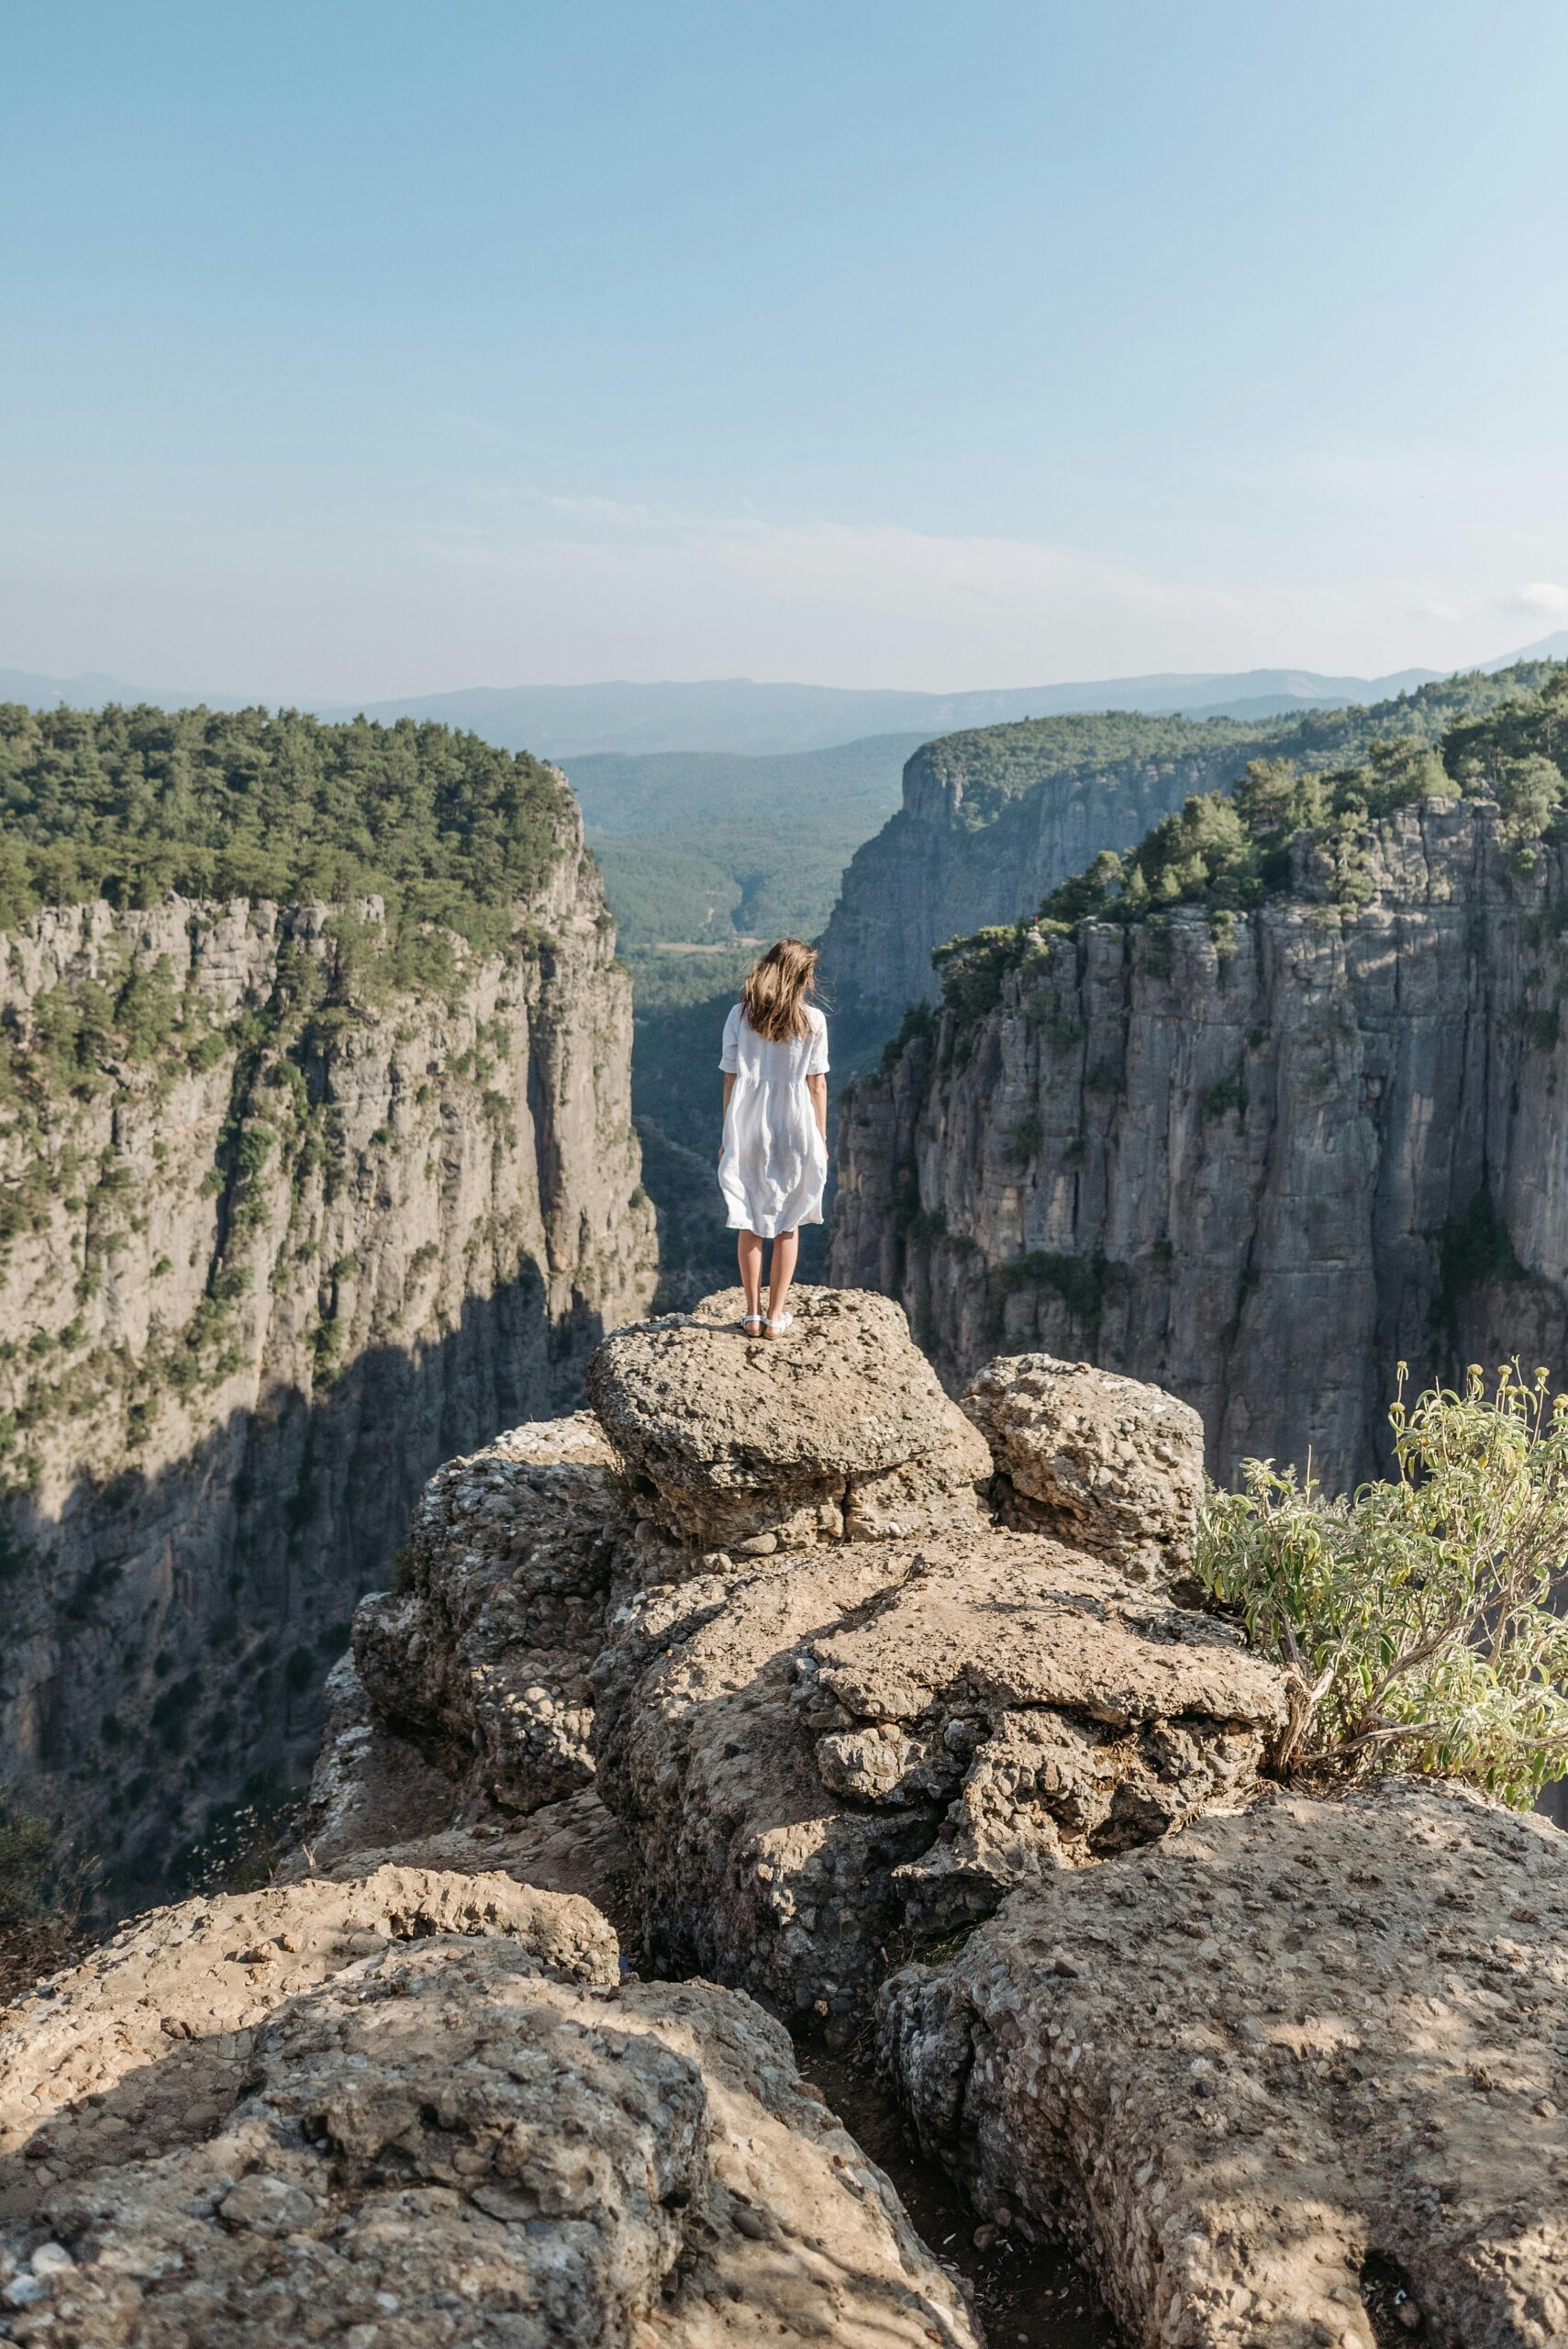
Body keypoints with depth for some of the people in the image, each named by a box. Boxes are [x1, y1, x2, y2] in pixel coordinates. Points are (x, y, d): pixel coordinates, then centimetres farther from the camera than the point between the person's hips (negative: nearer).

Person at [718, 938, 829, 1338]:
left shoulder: (740, 1016, -3)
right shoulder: (812, 1020, -6)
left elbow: (731, 1080, -1)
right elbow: (817, 1084, -4)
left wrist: (728, 1136, 7)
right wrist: (821, 1139, 6)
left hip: (747, 1129, 1)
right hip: (794, 1128, -1)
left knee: (748, 1223, 11)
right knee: (787, 1225, 10)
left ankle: (752, 1314, 13)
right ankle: (775, 1316, 12)